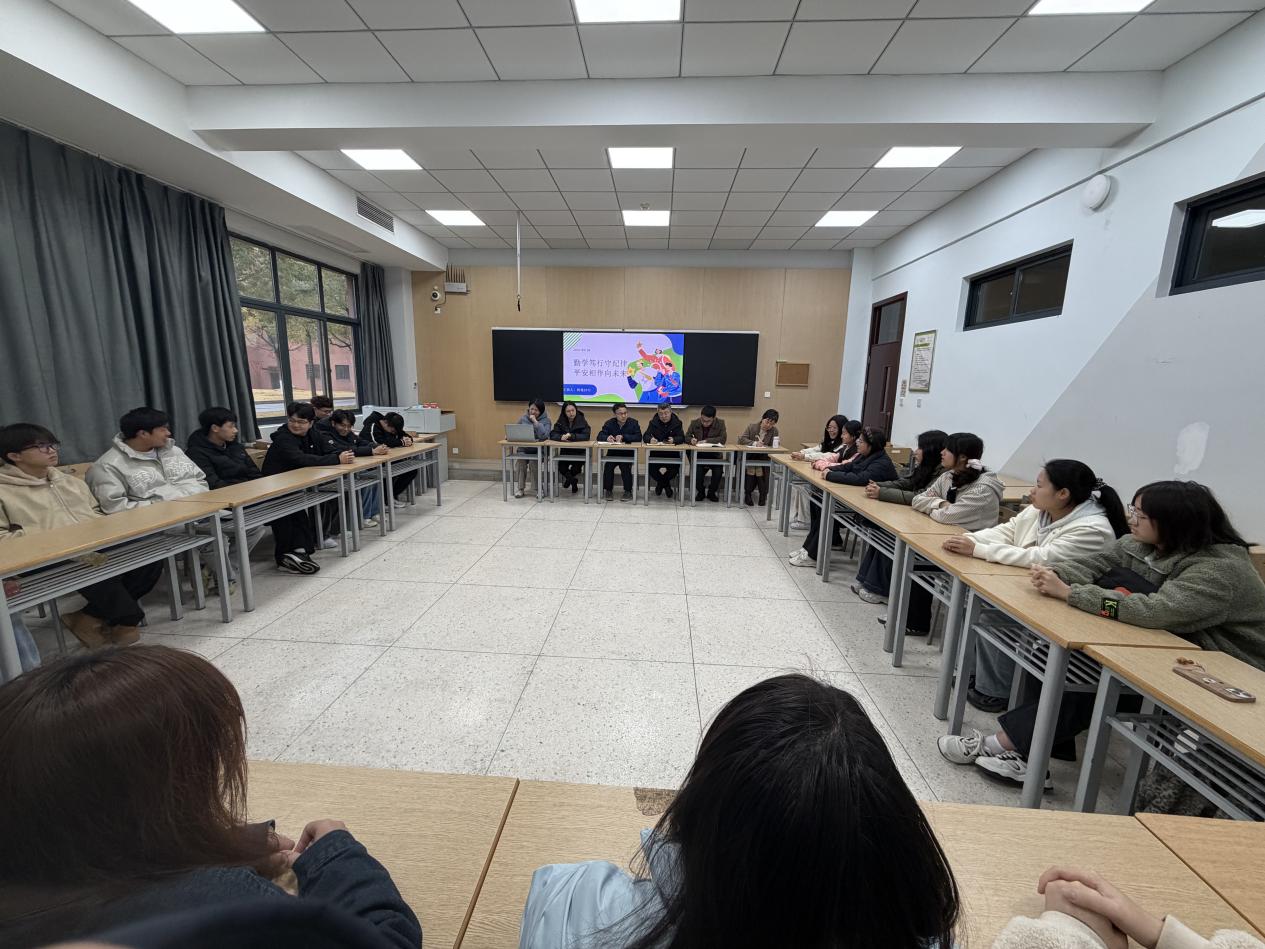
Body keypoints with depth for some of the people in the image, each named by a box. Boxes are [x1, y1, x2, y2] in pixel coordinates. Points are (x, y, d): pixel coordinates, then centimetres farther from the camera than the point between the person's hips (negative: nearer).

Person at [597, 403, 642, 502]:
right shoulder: (609, 423, 6)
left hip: (628, 453, -2)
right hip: (612, 452, 2)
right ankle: (607, 490, -6)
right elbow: (600, 436, -2)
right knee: (608, 466, -25)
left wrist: (623, 437, -23)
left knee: (625, 466, -29)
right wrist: (607, 437, -26)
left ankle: (628, 491, -12)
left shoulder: (633, 422, 0)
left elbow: (638, 437, -13)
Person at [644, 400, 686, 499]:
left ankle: (661, 482, 6)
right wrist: (650, 439, -30)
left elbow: (681, 438, -8)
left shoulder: (677, 422, 1)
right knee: (651, 467, -25)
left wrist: (674, 440, -32)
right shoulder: (653, 422, 4)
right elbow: (646, 436, -5)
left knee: (676, 467, -26)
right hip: (655, 452, 1)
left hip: (672, 452, -1)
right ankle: (666, 484, 5)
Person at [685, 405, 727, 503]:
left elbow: (723, 439, -13)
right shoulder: (694, 423, 0)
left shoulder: (720, 423, -4)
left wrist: (706, 441, -22)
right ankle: (700, 491, 6)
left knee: (718, 471, -28)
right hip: (699, 455, 0)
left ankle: (712, 492, 4)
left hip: (715, 455, 0)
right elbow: (686, 436, 7)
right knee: (697, 472, -28)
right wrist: (691, 440, -17)